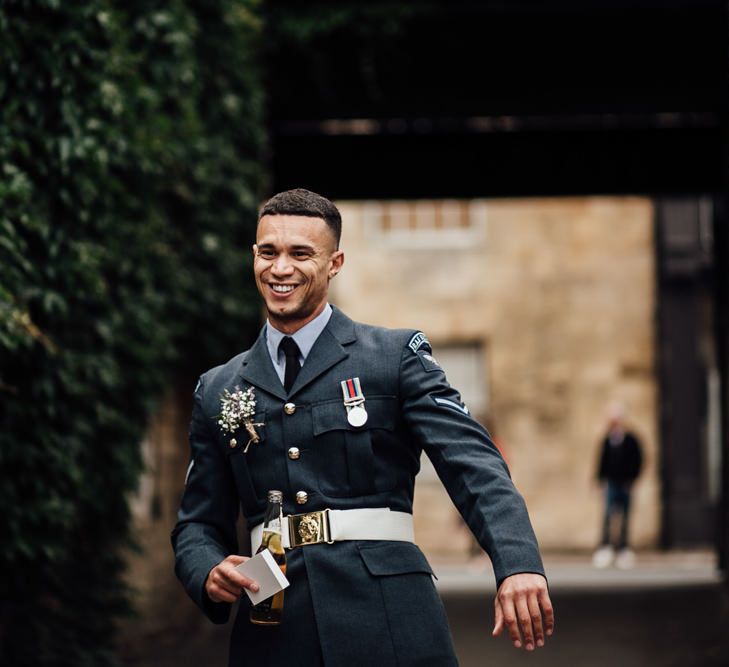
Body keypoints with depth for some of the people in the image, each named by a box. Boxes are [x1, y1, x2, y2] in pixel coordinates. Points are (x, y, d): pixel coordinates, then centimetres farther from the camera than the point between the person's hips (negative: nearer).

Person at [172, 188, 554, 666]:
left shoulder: (397, 356, 4)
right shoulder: (217, 391, 15)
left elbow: (473, 463, -9)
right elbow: (199, 523, 17)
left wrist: (518, 565, -26)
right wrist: (209, 574, -7)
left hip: (389, 627, -3)